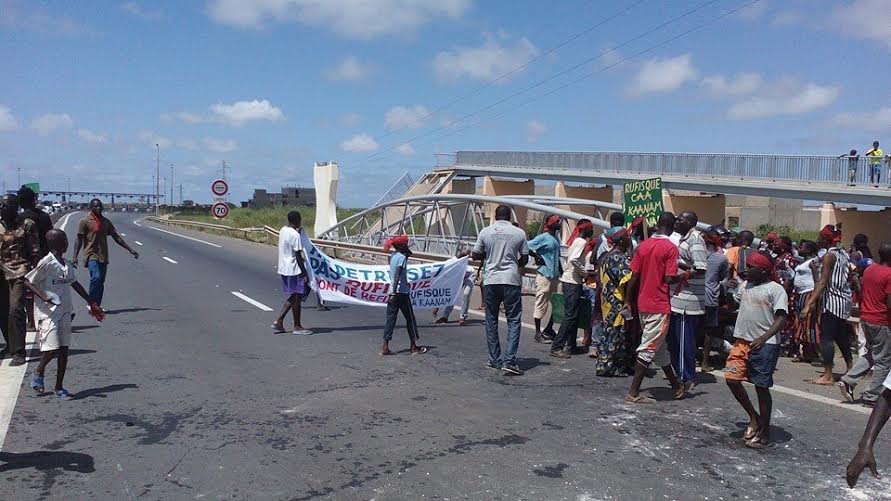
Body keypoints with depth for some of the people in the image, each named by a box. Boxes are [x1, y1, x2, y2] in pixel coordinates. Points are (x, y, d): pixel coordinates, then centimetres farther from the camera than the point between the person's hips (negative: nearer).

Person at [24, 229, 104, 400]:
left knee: (64, 349, 6)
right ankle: (38, 372, 21)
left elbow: (74, 283, 21)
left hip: (64, 310, 7)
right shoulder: (46, 263, -13)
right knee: (52, 349, -11)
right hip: (48, 312, -7)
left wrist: (91, 303, 24)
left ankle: (59, 387, 15)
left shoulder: (65, 263, 9)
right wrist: (43, 296, -25)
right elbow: (28, 281, -10)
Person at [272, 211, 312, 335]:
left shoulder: (282, 230, 9)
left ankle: (278, 321, 16)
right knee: (297, 297, 1)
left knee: (293, 297, 18)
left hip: (284, 269, 9)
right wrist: (305, 274, -15)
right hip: (294, 270, -9)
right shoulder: (296, 235, -18)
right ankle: (297, 327, 8)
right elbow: (298, 256, -19)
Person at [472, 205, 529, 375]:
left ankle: (495, 360, 15)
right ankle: (509, 360, -6)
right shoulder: (519, 233, 0)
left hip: (490, 280, 2)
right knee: (513, 321, 3)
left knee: (491, 321, 12)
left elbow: (476, 255, 7)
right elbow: (524, 259, 6)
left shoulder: (485, 232, 1)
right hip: (511, 280, -1)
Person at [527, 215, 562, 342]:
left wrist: (562, 272, 21)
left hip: (555, 276, 8)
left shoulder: (556, 238, 15)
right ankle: (538, 333, 6)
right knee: (541, 305, -2)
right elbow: (526, 248, -16)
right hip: (544, 276, -8)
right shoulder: (543, 237, -11)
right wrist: (537, 257, -12)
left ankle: (549, 329, 22)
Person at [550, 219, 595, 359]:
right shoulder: (581, 241, -12)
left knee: (573, 315, 15)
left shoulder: (576, 240, 15)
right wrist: (585, 273, -15)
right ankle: (556, 347, -9)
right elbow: (574, 259, -26)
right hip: (573, 282, -10)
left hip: (570, 281, 10)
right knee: (570, 316, -8)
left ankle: (571, 345, 23)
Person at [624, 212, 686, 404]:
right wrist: (684, 276, 4)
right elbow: (669, 279, -16)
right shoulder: (670, 248, -10)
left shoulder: (643, 245, 6)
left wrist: (628, 302, 11)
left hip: (643, 304, 7)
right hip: (659, 306, -7)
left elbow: (634, 276, 5)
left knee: (658, 347, 17)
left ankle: (677, 386, 33)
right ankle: (633, 393, -2)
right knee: (648, 349, -3)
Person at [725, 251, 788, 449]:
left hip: (765, 345, -6)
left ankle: (764, 431, 16)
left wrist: (763, 338, -28)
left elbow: (781, 319, -17)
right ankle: (754, 417, 18)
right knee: (732, 378, -2)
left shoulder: (776, 289, -9)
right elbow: (735, 302, 30)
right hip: (742, 341, 6)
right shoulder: (745, 286, 12)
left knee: (761, 387, 1)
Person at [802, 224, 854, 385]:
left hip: (832, 300, -9)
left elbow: (823, 283, -20)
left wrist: (809, 304, -23)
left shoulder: (829, 255, -14)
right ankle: (850, 368, 30)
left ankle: (827, 376, -3)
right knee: (841, 336, 20)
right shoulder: (843, 254, 11)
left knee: (826, 338, -5)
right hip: (845, 300, 9)